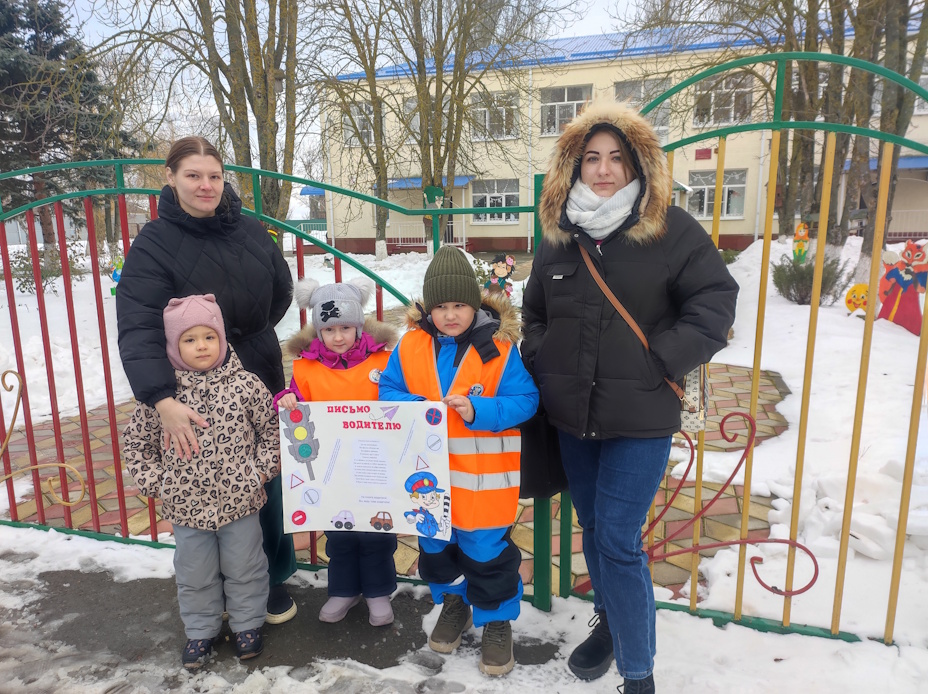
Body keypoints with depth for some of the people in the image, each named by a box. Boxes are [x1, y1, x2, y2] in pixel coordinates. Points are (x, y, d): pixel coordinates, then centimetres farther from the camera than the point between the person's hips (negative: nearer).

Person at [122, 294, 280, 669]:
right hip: (186, 506, 1)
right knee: (194, 574, 19)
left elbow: (272, 427, 0)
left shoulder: (245, 385, -11)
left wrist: (263, 468, -5)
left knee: (244, 568, 15)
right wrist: (153, 482, -2)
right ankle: (201, 630, 41)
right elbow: (137, 442, 4)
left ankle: (248, 624, 37)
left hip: (239, 501, -1)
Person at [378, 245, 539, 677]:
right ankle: (453, 602, 49)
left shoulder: (499, 346, -13)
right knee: (434, 544, 22)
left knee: (486, 550, 9)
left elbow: (524, 401, -13)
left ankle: (497, 619, 35)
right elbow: (388, 391, 4)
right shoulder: (411, 345, -4)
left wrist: (477, 410, -27)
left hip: (482, 478, -4)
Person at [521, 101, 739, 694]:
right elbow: (534, 312, 17)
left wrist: (656, 363, -15)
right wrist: (542, 363, 4)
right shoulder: (559, 234, 7)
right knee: (593, 528, 19)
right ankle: (610, 621, 44)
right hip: (573, 415, 5)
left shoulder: (672, 230, -7)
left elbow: (716, 303, -7)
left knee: (618, 540, -5)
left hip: (641, 419, -5)